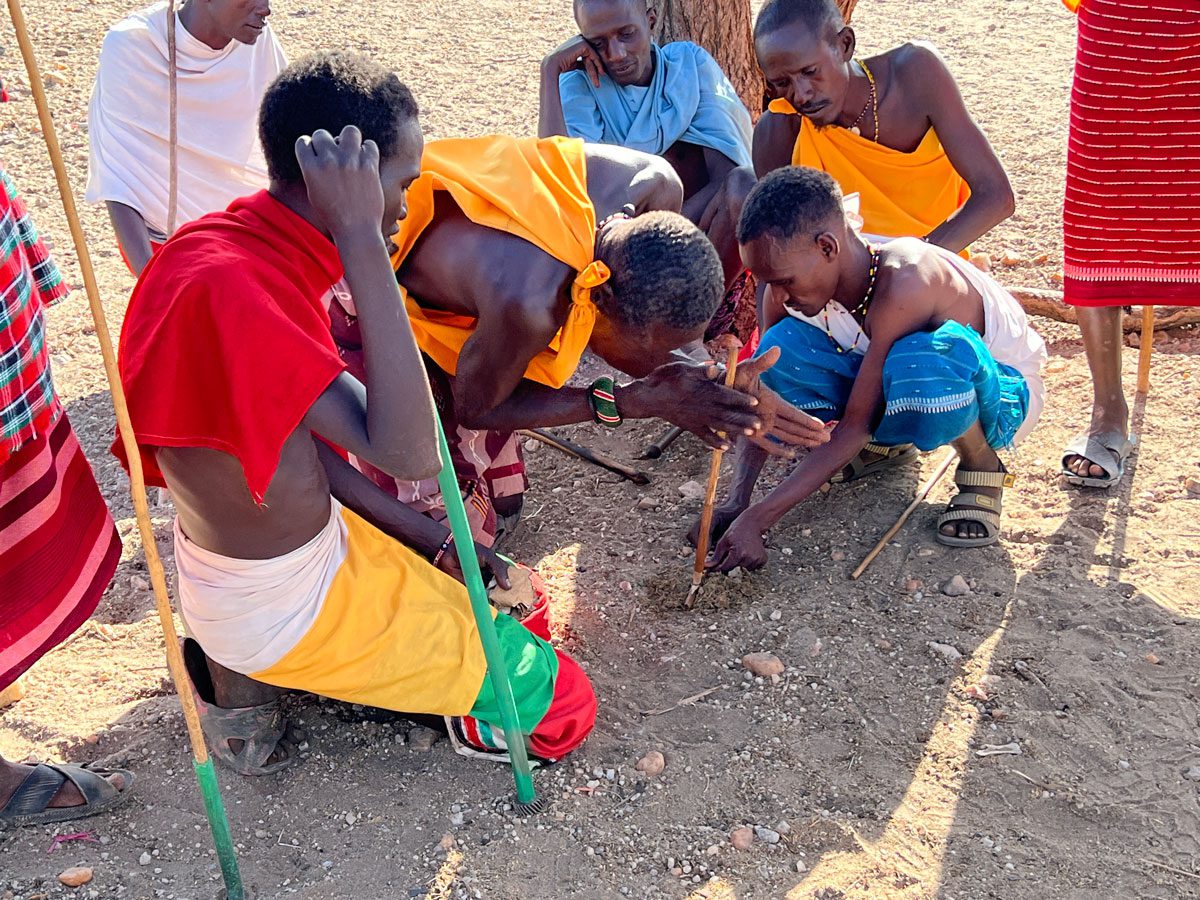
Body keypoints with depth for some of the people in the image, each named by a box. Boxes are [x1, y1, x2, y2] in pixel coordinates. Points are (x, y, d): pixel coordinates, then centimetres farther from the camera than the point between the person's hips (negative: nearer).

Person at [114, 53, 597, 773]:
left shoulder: (249, 247, -2)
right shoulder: (225, 286, -33)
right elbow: (406, 453, -38)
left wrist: (429, 539, 3)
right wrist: (360, 238, -36)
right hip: (282, 607, -9)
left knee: (513, 603, 25)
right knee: (560, 701, 1)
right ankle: (253, 682, 6)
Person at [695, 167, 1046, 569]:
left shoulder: (902, 284, -35)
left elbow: (856, 425, -33)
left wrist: (756, 519, -34)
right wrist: (736, 501, -21)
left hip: (1001, 396, -6)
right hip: (908, 394, 6)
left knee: (929, 356, -43)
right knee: (782, 349, -21)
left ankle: (982, 466, -12)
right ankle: (886, 441, 5)